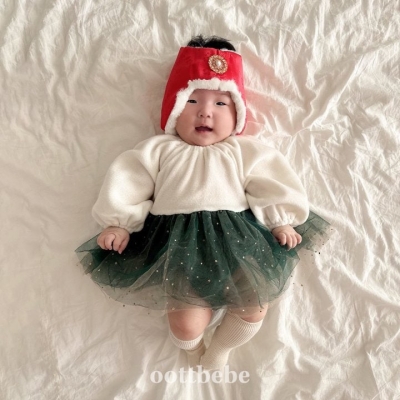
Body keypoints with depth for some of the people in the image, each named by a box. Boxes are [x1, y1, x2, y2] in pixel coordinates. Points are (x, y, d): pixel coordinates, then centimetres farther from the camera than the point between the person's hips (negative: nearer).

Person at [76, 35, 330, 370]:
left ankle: (220, 349, 23)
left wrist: (280, 222, -2)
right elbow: (126, 184, 8)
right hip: (180, 240, -1)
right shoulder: (159, 149, 13)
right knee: (187, 324, -15)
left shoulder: (245, 151, 14)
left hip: (234, 236, 2)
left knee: (255, 306, -10)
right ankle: (193, 349, 26)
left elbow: (274, 186, 9)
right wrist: (117, 224, 0)